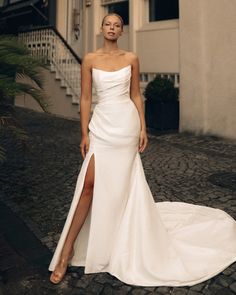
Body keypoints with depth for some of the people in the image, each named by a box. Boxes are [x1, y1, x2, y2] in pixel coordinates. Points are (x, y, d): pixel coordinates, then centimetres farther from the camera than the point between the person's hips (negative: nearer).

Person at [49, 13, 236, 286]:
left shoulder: (131, 58, 6)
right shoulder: (89, 59, 3)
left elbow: (136, 95, 9)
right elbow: (85, 98, 2)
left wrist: (143, 128, 2)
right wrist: (85, 134, -3)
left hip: (127, 123, 1)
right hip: (101, 124, -1)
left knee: (121, 184, 5)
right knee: (89, 184, -8)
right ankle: (68, 249, 3)